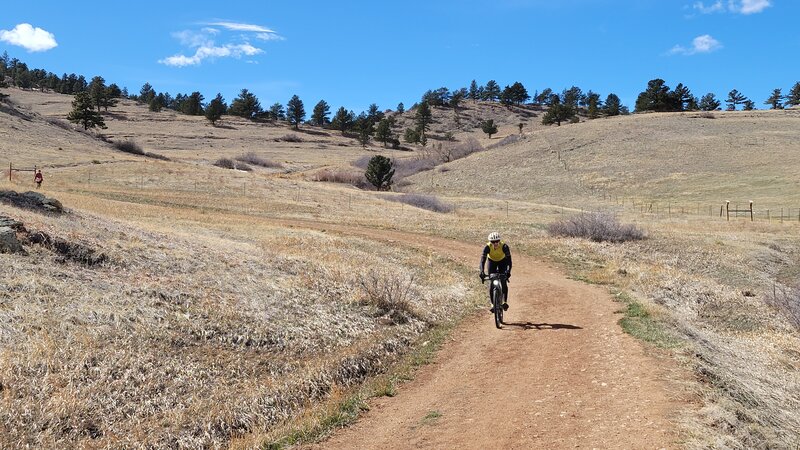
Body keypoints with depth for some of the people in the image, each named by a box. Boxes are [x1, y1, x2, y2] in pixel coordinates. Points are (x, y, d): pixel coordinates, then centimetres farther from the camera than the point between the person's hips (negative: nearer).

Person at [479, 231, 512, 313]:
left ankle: (505, 302, -12)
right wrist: (482, 271, -53)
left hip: (502, 261, -1)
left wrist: (508, 271, -53)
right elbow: (483, 259, -38)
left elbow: (509, 259, -38)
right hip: (492, 261, 1)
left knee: (503, 281, -18)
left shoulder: (504, 246, -35)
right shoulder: (488, 247, -33)